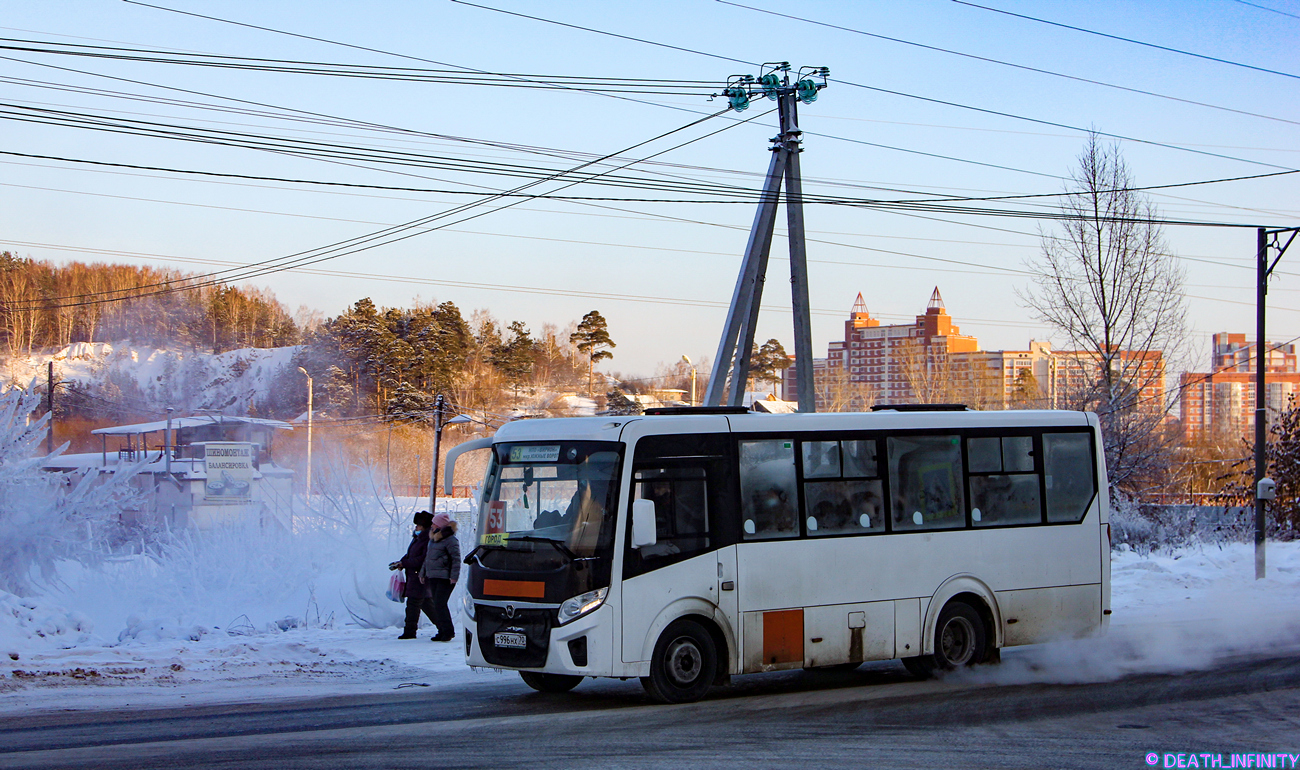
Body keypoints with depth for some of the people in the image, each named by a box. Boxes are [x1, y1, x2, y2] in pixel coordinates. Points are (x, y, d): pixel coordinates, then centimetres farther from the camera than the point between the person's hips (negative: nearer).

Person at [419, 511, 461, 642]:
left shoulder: (450, 540, -10)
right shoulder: (433, 539, 18)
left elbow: (456, 559, -13)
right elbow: (428, 558, 26)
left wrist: (454, 577, -20)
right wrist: (423, 573, 24)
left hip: (444, 578, -9)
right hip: (432, 577, 9)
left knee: (439, 604, -14)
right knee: (436, 605, 8)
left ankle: (448, 631, -8)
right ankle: (442, 631, 13)